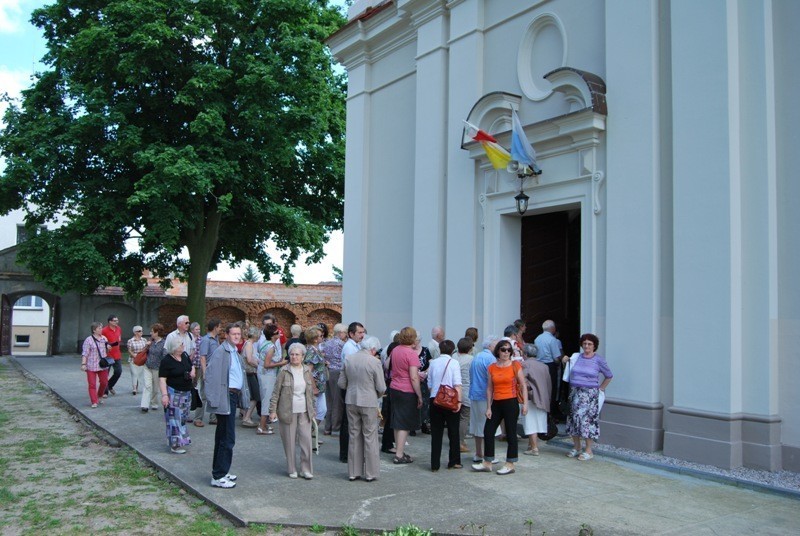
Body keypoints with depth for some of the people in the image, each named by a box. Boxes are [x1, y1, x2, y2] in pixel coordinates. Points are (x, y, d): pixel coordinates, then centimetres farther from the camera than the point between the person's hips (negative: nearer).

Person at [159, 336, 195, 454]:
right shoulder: (166, 361, -15)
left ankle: (182, 439, 29)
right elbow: (162, 379, -17)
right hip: (174, 394, -7)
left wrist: (192, 372, 1)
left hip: (186, 392, 7)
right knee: (174, 418, -4)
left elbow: (191, 366, 24)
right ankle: (175, 445, 0)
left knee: (183, 417, 16)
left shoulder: (185, 356, 6)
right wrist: (164, 395, -25)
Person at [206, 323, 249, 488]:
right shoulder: (221, 352, -14)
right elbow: (211, 375, -20)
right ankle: (218, 477, 2)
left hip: (234, 396, 10)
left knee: (223, 437, 18)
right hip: (226, 398, -10)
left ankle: (219, 471, 29)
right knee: (227, 438, -6)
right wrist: (215, 400, -24)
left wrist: (243, 395, 12)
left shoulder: (235, 352, 15)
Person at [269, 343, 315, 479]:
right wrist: (273, 410, -7)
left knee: (306, 439, 0)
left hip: (304, 411, 3)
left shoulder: (307, 370, 5)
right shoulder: (284, 371, -6)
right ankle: (292, 470, 17)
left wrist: (311, 409, 14)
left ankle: (306, 469, 11)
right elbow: (276, 392, -4)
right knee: (289, 441, 4)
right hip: (288, 411, -3)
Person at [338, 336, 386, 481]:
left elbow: (341, 383, 6)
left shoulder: (348, 359, 0)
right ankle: (370, 473, 12)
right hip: (368, 402, -4)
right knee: (370, 438, 7)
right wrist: (377, 395, 11)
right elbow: (381, 388, -10)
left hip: (351, 402, 5)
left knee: (354, 437, 13)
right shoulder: (374, 362, -14)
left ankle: (353, 472, 20)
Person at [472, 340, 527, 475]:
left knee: (511, 434, 3)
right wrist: (489, 407, 3)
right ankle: (487, 463, 18)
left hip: (511, 403, -4)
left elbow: (523, 386, -3)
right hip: (496, 404, 4)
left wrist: (525, 404, -10)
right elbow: (489, 389, 7)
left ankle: (510, 464, 14)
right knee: (488, 432, 6)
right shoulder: (492, 368, 6)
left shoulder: (515, 365, -3)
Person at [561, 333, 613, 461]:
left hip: (590, 394, -4)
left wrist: (601, 389, 7)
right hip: (574, 393, 4)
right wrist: (566, 362, 3)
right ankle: (576, 448, 22)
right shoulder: (576, 357, 7)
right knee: (574, 419, 8)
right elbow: (569, 373, 19)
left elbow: (609, 376, 11)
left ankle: (589, 451, 7)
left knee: (587, 420, -5)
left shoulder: (599, 360, -2)